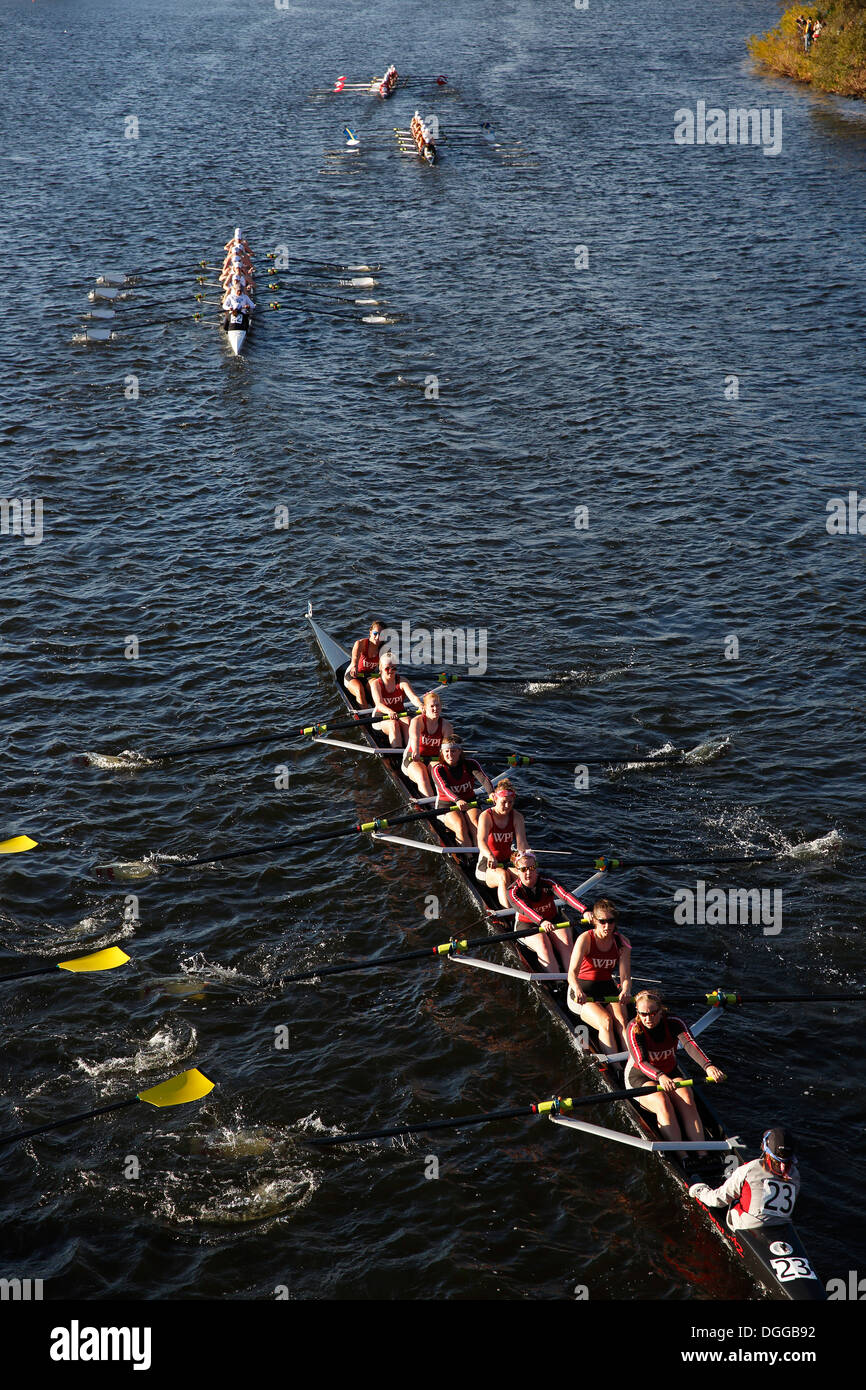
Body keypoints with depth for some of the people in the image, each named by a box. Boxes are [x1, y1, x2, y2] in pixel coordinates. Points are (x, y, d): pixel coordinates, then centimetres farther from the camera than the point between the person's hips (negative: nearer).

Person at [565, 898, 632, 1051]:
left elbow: (625, 976, -9)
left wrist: (625, 990, -34)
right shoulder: (585, 939, -14)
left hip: (608, 990, 3)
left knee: (621, 1021, -27)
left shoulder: (622, 942, -2)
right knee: (606, 1022, -30)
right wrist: (578, 991, -46)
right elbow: (572, 972, -25)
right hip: (583, 993, -3)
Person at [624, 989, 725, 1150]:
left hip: (671, 1073, 3)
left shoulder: (673, 1023, -13)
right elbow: (641, 1062, -31)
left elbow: (690, 1045, -31)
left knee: (687, 1101, -25)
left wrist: (707, 1066, -51)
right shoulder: (634, 1028, -19)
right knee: (663, 1104, -30)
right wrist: (660, 1077, -52)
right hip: (640, 1078, -3)